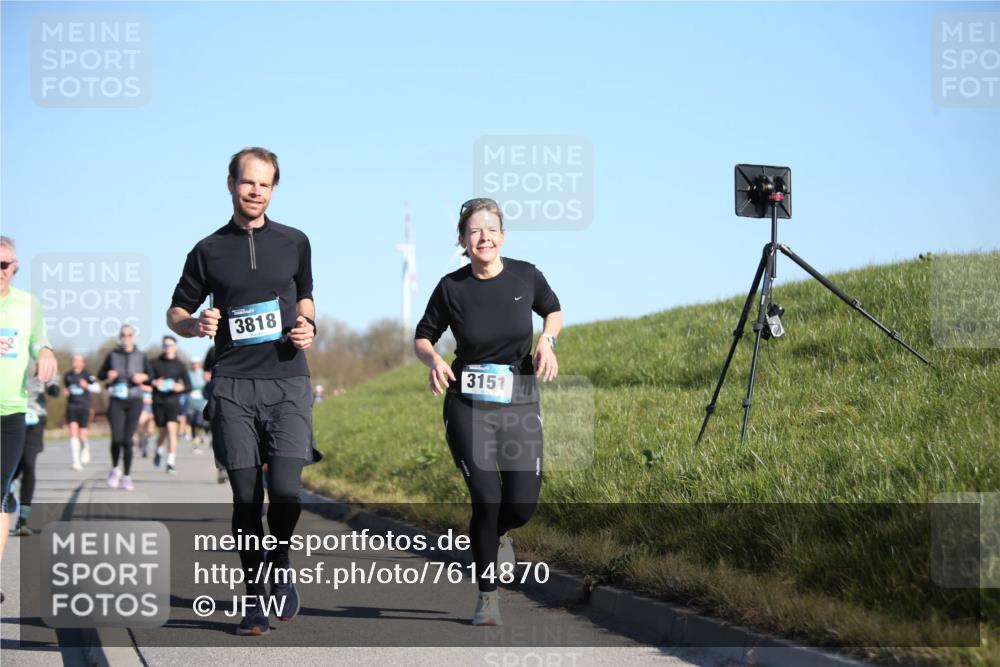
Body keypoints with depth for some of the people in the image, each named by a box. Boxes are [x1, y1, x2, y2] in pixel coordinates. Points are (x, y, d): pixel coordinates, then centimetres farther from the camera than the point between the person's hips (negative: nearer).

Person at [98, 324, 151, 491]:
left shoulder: (141, 357, 6)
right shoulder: (112, 355, 6)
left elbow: (150, 375, 10)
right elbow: (100, 374, 12)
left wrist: (143, 377, -11)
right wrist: (108, 376, -10)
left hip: (134, 401, 0)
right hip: (116, 401, 0)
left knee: (127, 440, -4)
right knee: (117, 438, -12)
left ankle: (127, 476, 7)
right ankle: (115, 469, 14)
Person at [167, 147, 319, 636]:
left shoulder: (294, 243, 11)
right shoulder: (209, 250, 8)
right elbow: (176, 313, 15)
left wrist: (308, 328, 3)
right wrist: (195, 325, -8)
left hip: (287, 381, 0)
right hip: (233, 385, 0)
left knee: (285, 489, -14)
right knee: (246, 495, 0)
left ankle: (281, 571, 12)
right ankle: (254, 599, 12)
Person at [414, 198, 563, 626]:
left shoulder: (525, 276, -2)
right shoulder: (452, 288, -5)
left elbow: (553, 310, 18)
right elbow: (422, 337, 8)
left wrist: (547, 340, -3)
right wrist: (433, 360, -14)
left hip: (520, 404, 2)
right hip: (467, 407, -2)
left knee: (522, 505, -4)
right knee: (486, 499, -11)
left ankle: (499, 534, 35)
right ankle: (487, 597, 6)